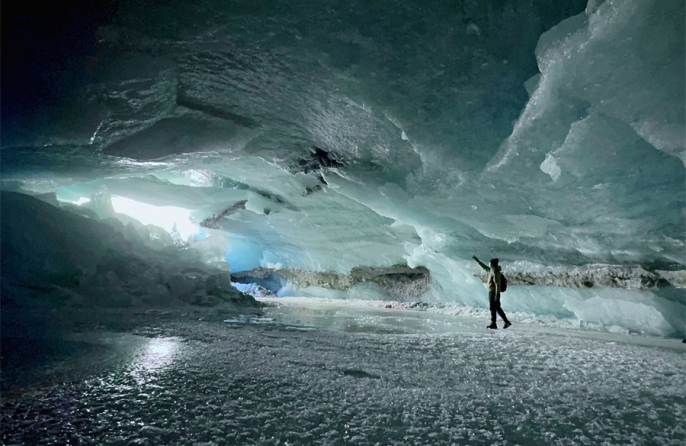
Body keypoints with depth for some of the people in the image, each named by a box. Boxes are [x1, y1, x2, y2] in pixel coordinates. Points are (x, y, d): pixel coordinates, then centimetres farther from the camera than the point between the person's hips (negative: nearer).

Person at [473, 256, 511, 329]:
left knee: (493, 308, -2)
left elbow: (497, 284, -22)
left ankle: (493, 324, 5)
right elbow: (484, 267, 27)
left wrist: (497, 294, -24)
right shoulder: (491, 270, 9)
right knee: (497, 308, 14)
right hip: (494, 292, 9)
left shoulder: (495, 272, -18)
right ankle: (507, 322, 17)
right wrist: (477, 260, 30)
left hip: (493, 292, -9)